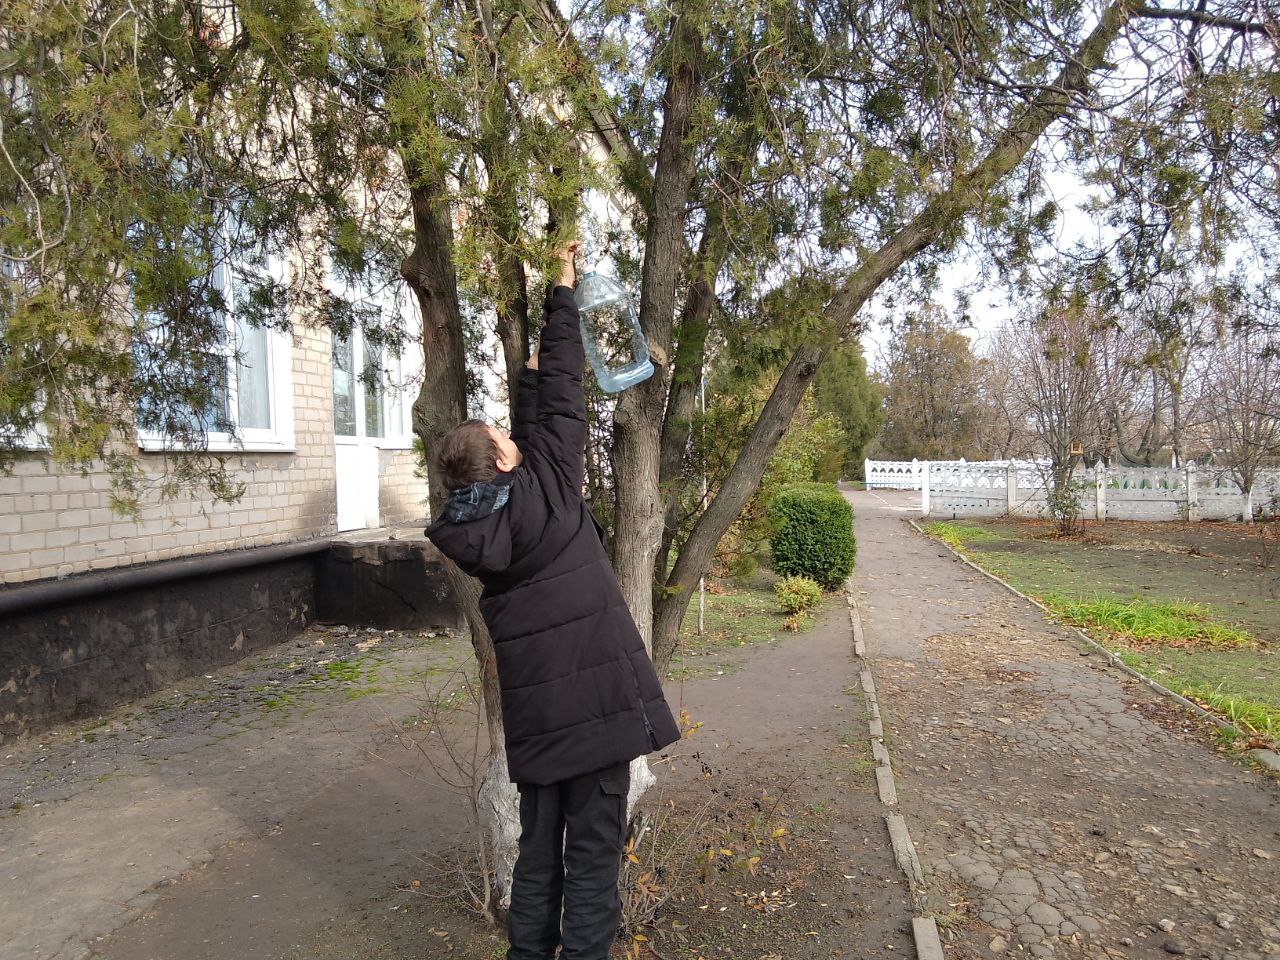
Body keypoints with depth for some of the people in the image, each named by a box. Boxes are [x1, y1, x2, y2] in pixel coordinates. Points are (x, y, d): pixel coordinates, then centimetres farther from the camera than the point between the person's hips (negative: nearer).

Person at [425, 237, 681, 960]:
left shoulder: (469, 529, 2)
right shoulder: (547, 494, -13)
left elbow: (533, 432, 16)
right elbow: (564, 403, -3)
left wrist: (533, 375, 24)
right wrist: (564, 290, 7)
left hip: (533, 718, 6)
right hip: (597, 707, -6)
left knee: (539, 852, 19)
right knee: (593, 859, 5)